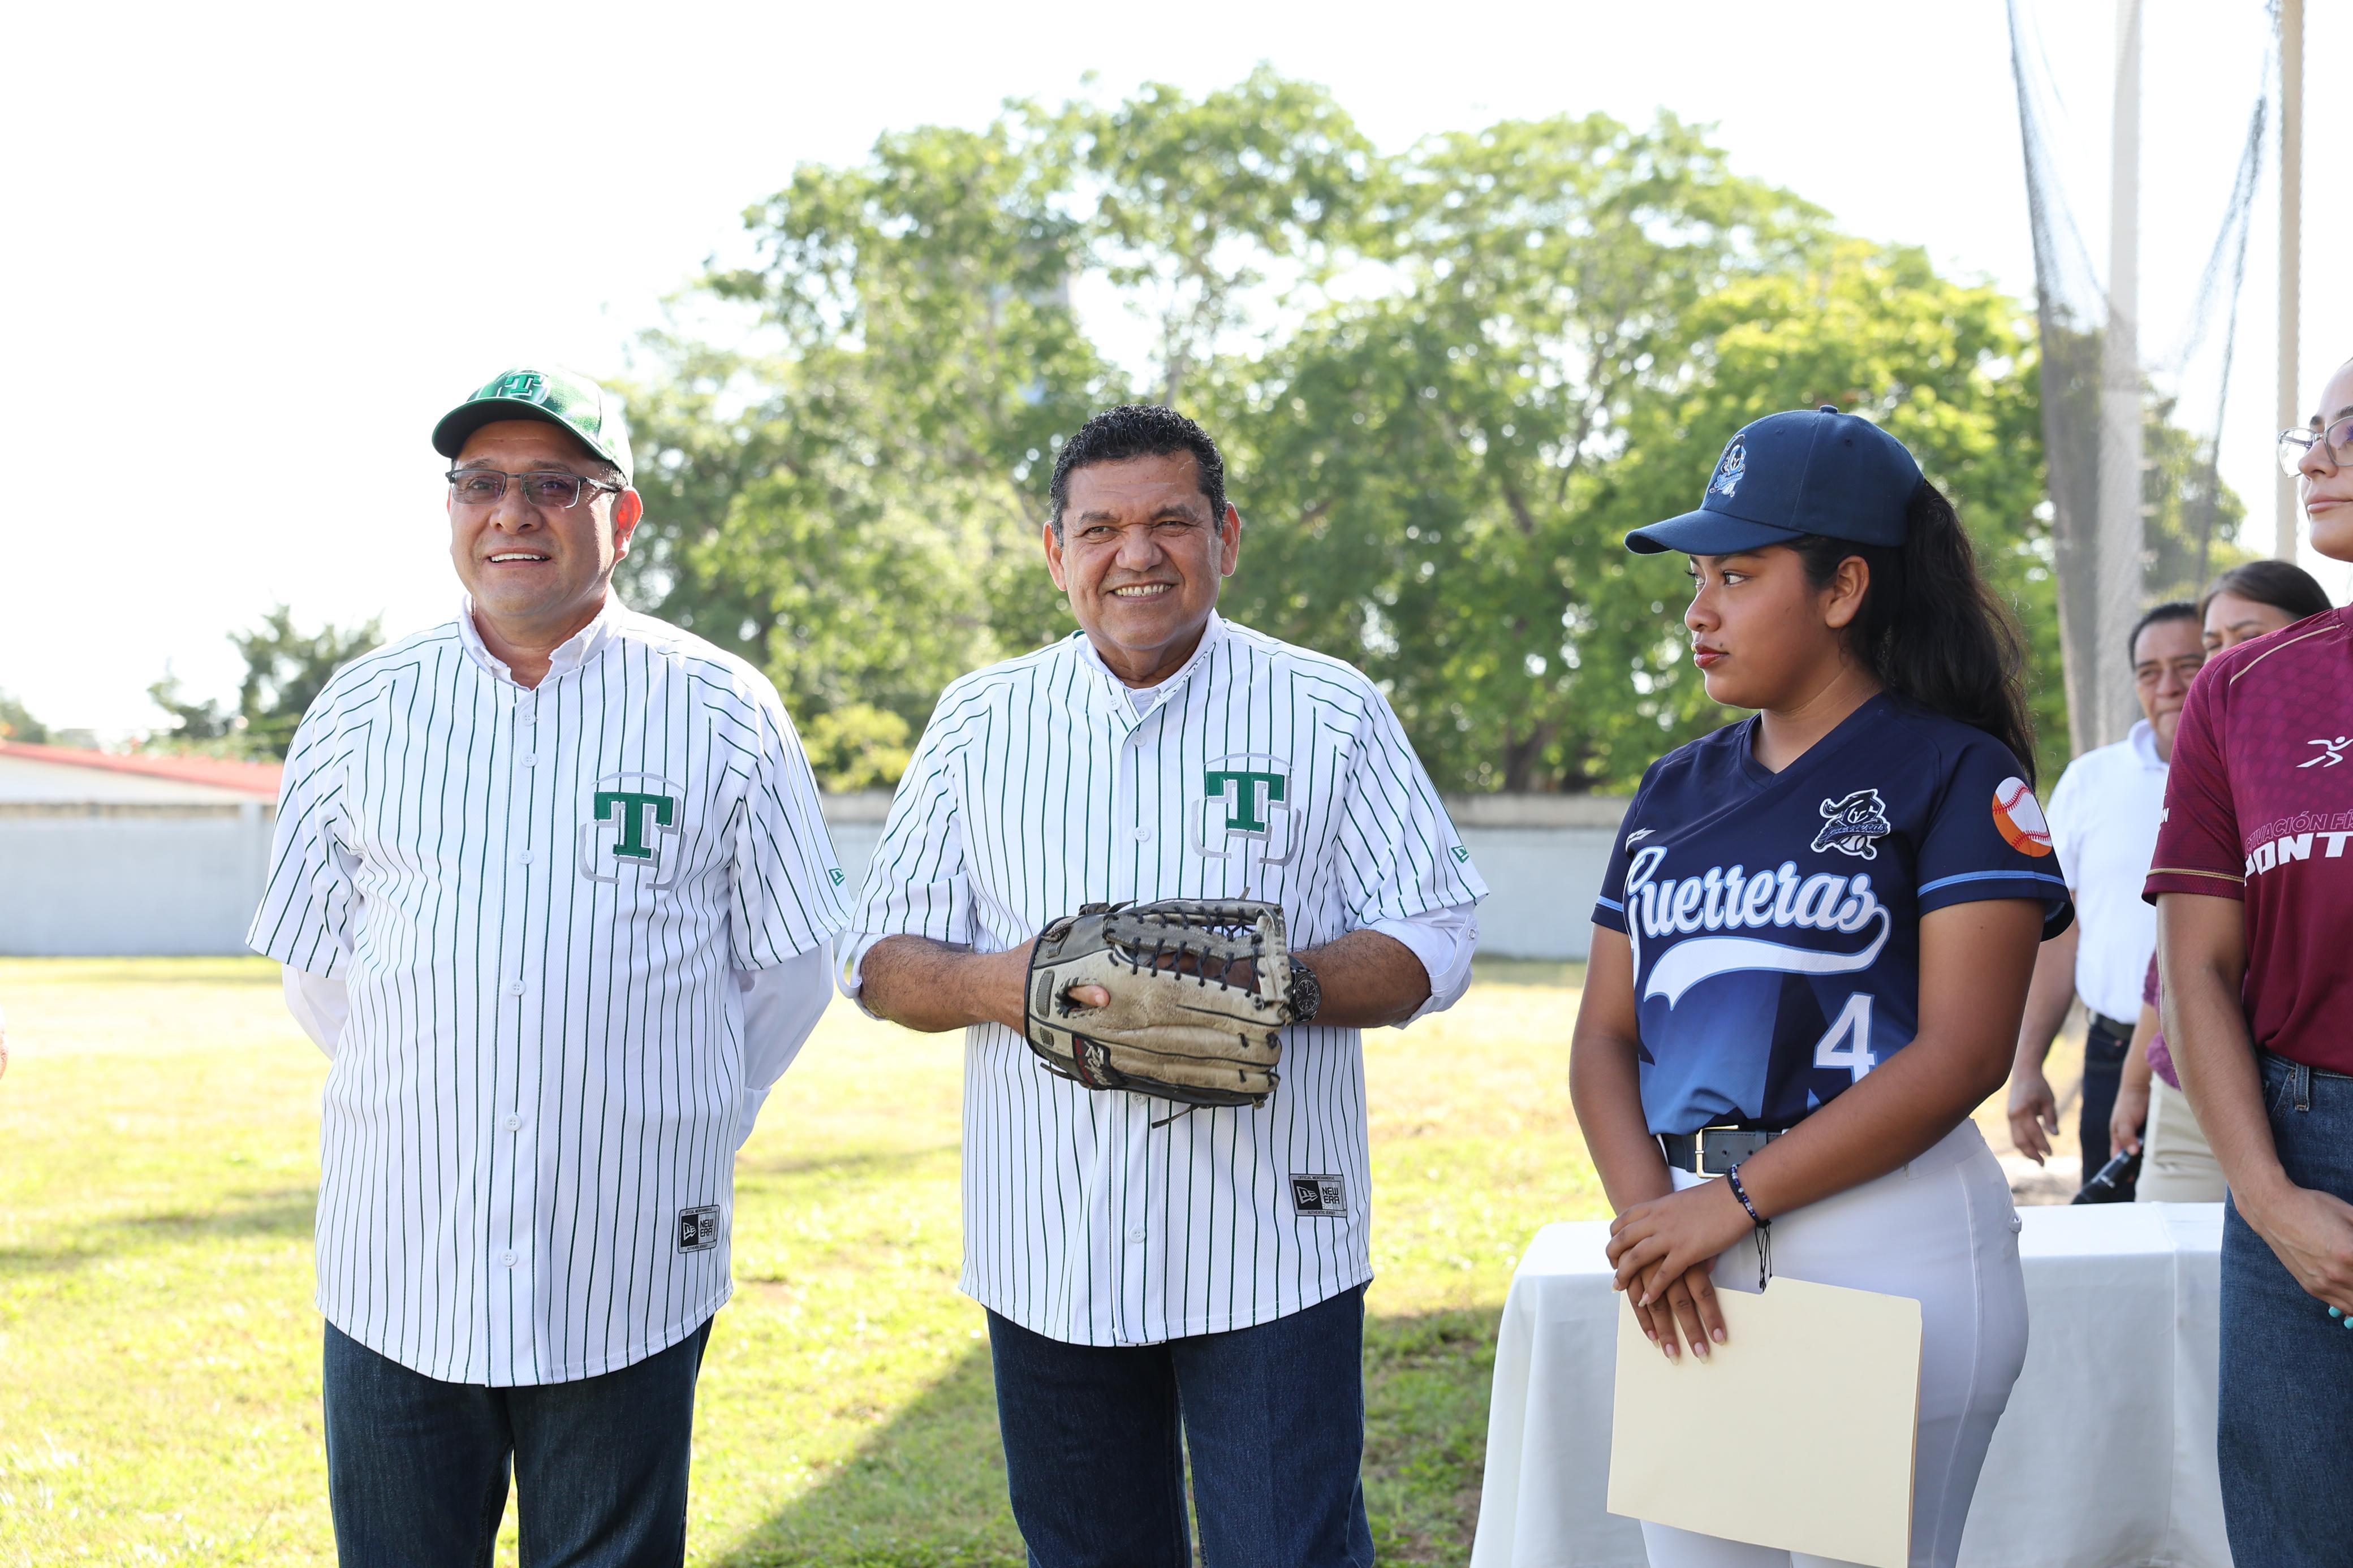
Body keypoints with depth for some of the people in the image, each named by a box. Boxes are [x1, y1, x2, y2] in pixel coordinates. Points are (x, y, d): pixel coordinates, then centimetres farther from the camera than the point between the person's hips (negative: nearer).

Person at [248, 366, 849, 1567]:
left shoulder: (724, 712, 1)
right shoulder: (362, 711, 6)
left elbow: (791, 963, 7)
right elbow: (312, 961, 14)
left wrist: (685, 1120, 8)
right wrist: (435, 1104, 11)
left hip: (630, 1277, -1)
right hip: (398, 1266, 2)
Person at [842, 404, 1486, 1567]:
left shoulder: (1332, 713, 3)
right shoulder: (979, 722, 9)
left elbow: (1433, 941, 1)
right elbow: (881, 960, 8)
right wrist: (993, 985, -15)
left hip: (1269, 1250, -2)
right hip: (1049, 1252, 2)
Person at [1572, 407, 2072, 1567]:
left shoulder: (1954, 773, -3)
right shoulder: (1676, 794, 15)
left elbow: (1964, 1050, -13)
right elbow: (1605, 1038, 11)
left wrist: (1735, 1200, -16)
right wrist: (1647, 1214, -8)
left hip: (1890, 1238, -5)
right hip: (1690, 1257, 6)